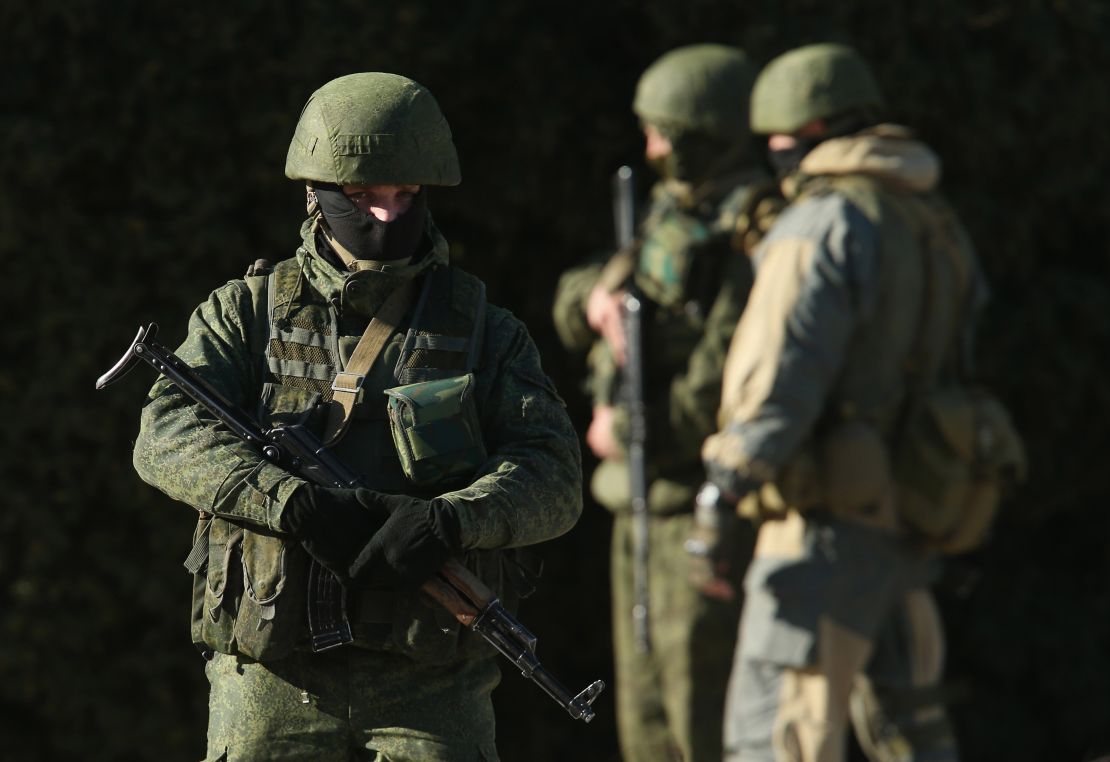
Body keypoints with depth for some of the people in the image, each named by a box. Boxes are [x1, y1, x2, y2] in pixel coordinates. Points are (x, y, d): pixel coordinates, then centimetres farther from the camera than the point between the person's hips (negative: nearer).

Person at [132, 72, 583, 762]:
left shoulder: (485, 334, 9)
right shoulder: (248, 314, 8)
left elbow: (553, 478, -2)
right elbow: (169, 436, -7)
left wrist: (451, 519, -22)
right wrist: (297, 503, -23)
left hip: (431, 690, 0)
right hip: (273, 682, 0)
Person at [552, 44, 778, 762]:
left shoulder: (754, 231, -16)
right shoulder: (674, 217, 14)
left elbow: (734, 373, -25)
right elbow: (572, 305, 15)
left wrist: (639, 432, -16)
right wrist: (596, 297, -9)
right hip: (649, 499, 10)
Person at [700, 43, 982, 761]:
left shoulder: (824, 225, -13)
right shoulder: (938, 225, 14)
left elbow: (779, 378, -21)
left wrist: (726, 489, -21)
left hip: (829, 521, -9)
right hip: (907, 527, 9)